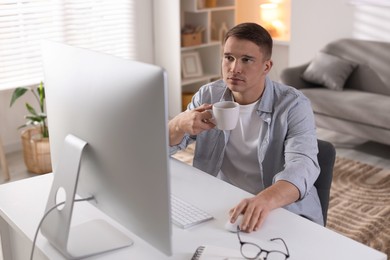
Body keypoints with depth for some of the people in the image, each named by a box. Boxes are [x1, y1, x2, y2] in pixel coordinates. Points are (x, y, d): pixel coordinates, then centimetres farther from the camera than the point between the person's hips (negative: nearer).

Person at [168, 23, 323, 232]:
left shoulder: (293, 105, -12)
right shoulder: (208, 95, 1)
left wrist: (266, 199, -49)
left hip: (284, 212, -3)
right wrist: (180, 124, -22)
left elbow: (303, 165, -28)